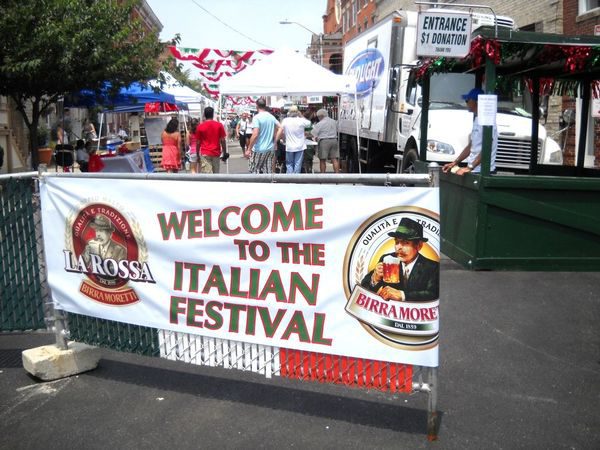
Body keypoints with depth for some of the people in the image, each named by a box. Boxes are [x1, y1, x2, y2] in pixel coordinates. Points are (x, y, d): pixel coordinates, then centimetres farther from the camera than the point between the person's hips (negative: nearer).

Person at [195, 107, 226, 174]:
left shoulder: (200, 126, -3)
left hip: (205, 154, -2)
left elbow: (198, 142, 0)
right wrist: (224, 153, 6)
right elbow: (223, 140, -2)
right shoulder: (219, 125, -1)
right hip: (216, 153, 2)